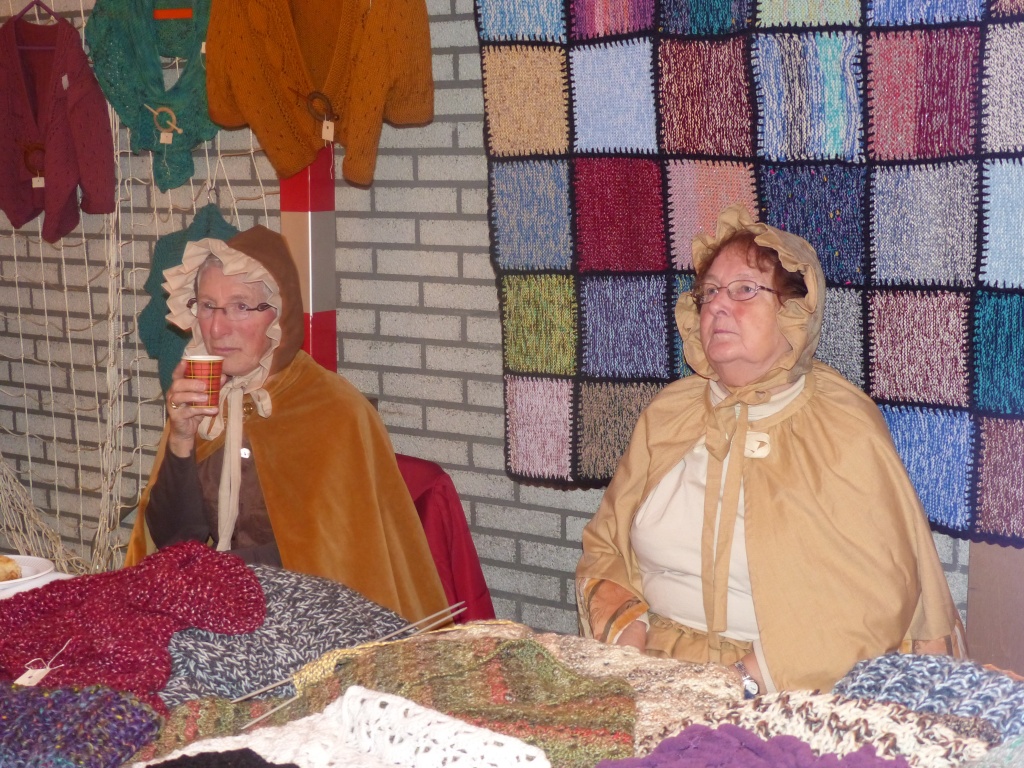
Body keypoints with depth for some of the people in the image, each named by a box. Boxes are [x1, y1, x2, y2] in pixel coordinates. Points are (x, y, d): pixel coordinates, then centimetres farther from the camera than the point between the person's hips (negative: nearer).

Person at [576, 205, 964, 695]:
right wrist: (625, 628, -3)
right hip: (652, 670, 5)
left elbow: (877, 599, -10)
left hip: (790, 692, -4)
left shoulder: (846, 431, -3)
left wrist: (754, 675, -18)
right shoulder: (667, 414, 13)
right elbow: (604, 546, 17)